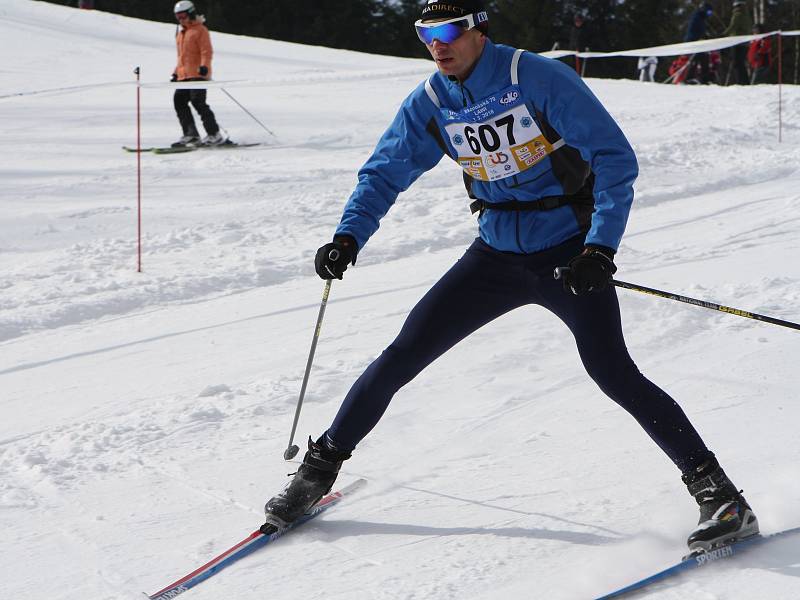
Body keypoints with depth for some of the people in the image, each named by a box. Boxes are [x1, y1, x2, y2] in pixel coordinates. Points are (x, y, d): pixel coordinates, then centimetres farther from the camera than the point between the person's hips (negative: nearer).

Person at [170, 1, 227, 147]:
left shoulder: (200, 30, -2)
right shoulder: (180, 33, 23)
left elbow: (207, 51, -11)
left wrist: (204, 66, -26)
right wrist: (176, 72, 26)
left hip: (198, 74, -9)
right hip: (184, 75, 9)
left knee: (197, 101, -17)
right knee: (179, 101, -1)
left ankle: (215, 134, -13)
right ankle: (191, 135, 2)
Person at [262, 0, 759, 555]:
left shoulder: (540, 80, -18)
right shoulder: (429, 104, -3)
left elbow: (616, 159, -18)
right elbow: (383, 175, 7)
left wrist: (601, 247, -29)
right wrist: (348, 237, -11)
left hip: (570, 252, -5)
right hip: (497, 254, 5)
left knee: (612, 372, -21)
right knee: (402, 357, 1)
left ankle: (717, 492, -12)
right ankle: (319, 469, 18)